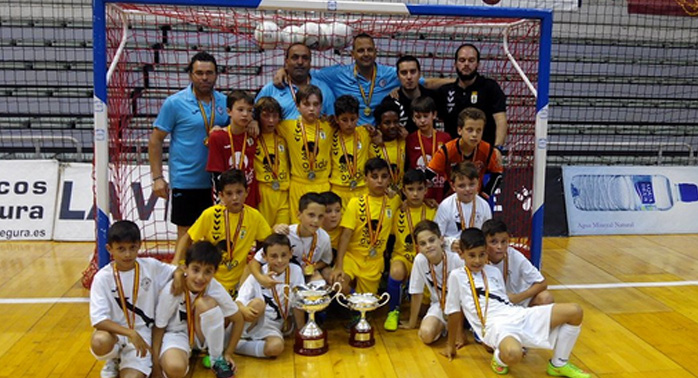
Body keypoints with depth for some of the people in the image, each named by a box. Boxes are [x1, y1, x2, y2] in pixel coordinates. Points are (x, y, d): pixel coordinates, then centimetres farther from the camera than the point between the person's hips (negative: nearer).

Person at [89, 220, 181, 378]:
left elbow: (175, 270, 10)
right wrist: (130, 333, -29)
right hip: (116, 333, -1)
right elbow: (98, 319, -19)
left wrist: (179, 273, -15)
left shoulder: (151, 266, -6)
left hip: (142, 334, 1)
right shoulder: (103, 277, -12)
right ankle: (113, 361, 3)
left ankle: (124, 362, 17)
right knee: (99, 342, -35)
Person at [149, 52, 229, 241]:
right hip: (185, 181, -4)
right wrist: (157, 177, -11)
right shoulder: (174, 103, -6)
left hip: (216, 181, 4)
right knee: (186, 234, 7)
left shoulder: (223, 101, 6)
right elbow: (155, 141, -4)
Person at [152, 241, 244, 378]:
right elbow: (159, 328, -13)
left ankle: (217, 359, -12)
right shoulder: (170, 292, -26)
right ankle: (185, 353, 1)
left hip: (202, 335, 3)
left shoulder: (216, 289, -22)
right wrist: (155, 364, -16)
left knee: (206, 303, -32)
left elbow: (238, 320, -9)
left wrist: (228, 353, -9)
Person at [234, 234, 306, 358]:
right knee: (258, 303, -34)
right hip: (253, 320, -1)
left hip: (273, 327, 1)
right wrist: (243, 310, -38)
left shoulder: (295, 271, -6)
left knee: (276, 347, -32)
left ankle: (235, 346, -14)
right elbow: (239, 300, -14)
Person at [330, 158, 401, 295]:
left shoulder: (394, 201, 2)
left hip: (374, 262, 3)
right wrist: (338, 266, -22)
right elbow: (346, 235, -12)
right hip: (351, 256, -3)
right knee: (340, 286, -26)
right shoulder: (356, 203, -6)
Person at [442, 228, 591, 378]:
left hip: (517, 314, 6)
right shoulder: (457, 276, 3)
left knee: (574, 311, -7)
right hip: (494, 324, -6)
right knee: (513, 354, -43)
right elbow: (454, 312, 6)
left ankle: (559, 364, 11)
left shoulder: (494, 271, 18)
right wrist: (451, 345, 11)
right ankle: (499, 358, -2)